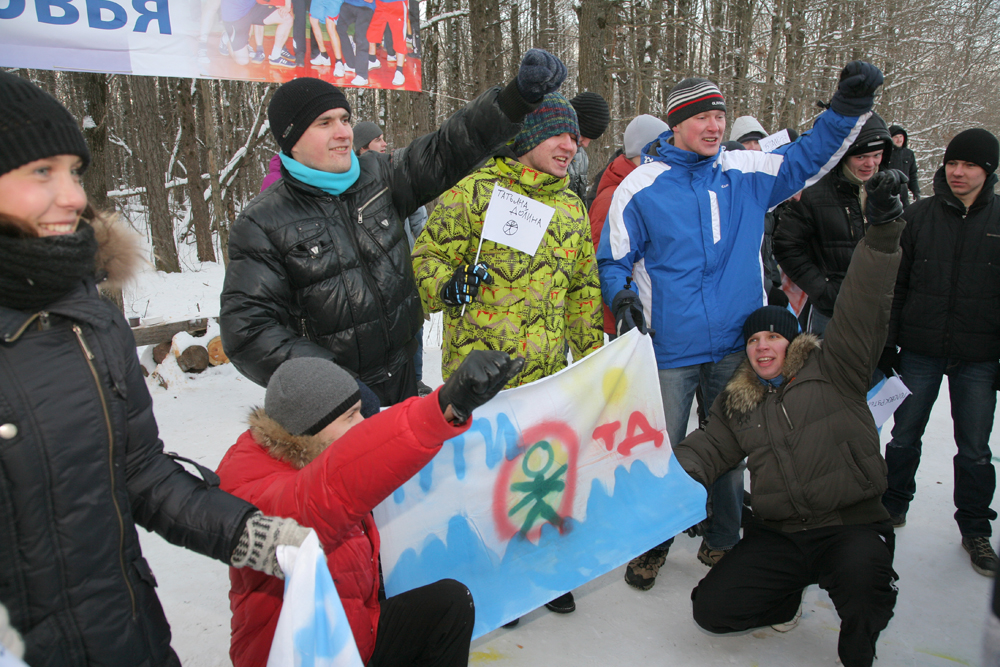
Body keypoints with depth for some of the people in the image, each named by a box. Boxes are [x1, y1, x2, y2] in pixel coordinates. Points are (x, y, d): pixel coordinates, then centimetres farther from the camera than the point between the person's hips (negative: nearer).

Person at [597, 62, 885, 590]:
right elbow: (613, 259, 1)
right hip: (669, 348, -3)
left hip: (735, 345, 4)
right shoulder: (641, 186, -4)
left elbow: (809, 158, 17)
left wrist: (848, 106, 4)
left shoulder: (747, 173, 5)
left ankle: (723, 541, 36)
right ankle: (652, 545, 28)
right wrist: (621, 296, -17)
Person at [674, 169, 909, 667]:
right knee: (710, 608, -5)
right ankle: (786, 599, 25)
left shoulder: (832, 370, 1)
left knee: (860, 580, -37)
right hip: (777, 536, 4)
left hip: (853, 525, -4)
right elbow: (706, 450, 8)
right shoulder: (736, 402, 12)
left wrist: (882, 233, -26)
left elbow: (863, 314, -13)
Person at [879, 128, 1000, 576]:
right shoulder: (917, 216, 1)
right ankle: (893, 507, 31)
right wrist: (887, 343, 0)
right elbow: (894, 285, 3)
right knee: (904, 437, 10)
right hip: (920, 353, 0)